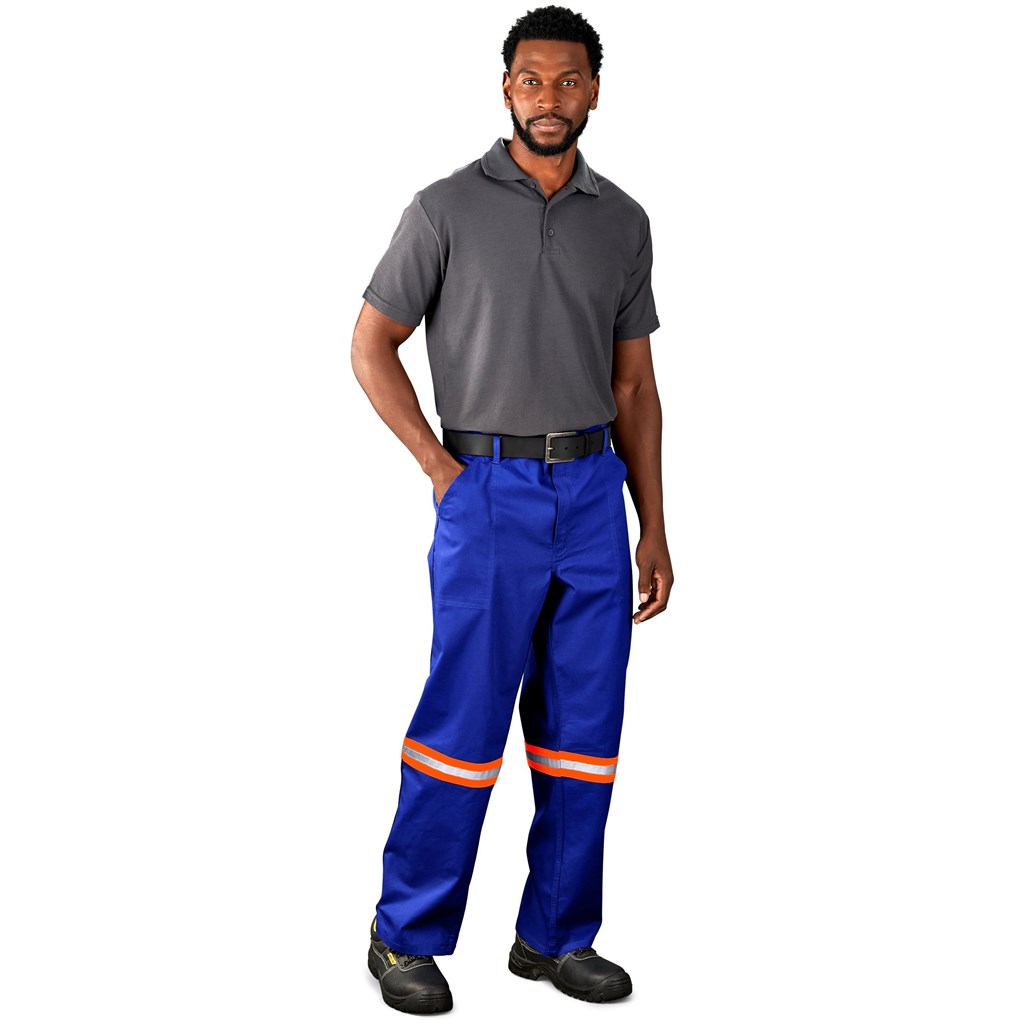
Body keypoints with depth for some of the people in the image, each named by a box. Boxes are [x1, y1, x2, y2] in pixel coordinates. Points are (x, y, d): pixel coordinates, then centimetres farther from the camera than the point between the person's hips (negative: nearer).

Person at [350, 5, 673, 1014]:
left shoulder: (623, 221, 10)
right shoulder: (448, 208, -2)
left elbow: (634, 384, 12)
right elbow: (371, 344, 1)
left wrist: (653, 526, 9)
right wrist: (441, 467, -6)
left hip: (595, 494, 5)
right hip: (489, 490, -4)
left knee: (584, 726, 7)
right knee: (463, 719, -2)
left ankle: (555, 935, 21)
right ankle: (406, 935, 14)